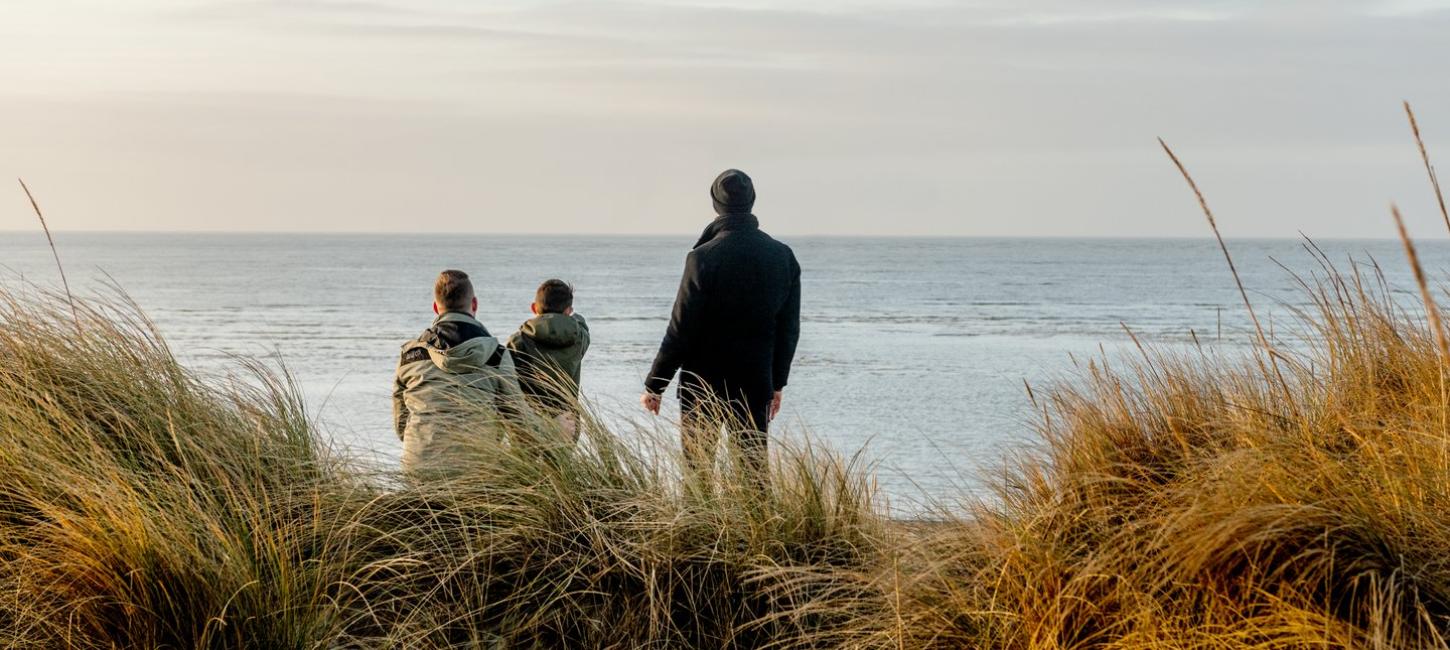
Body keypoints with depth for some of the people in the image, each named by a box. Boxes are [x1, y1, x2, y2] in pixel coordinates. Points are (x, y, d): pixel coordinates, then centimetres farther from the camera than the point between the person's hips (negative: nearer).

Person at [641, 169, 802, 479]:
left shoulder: (704, 258, -15)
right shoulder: (783, 256, 1)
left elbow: (681, 330, -13)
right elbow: (789, 328, 7)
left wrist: (653, 386, -4)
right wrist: (777, 383, 17)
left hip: (703, 386, -4)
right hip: (756, 384, 4)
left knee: (697, 468, 4)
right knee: (756, 468, 9)